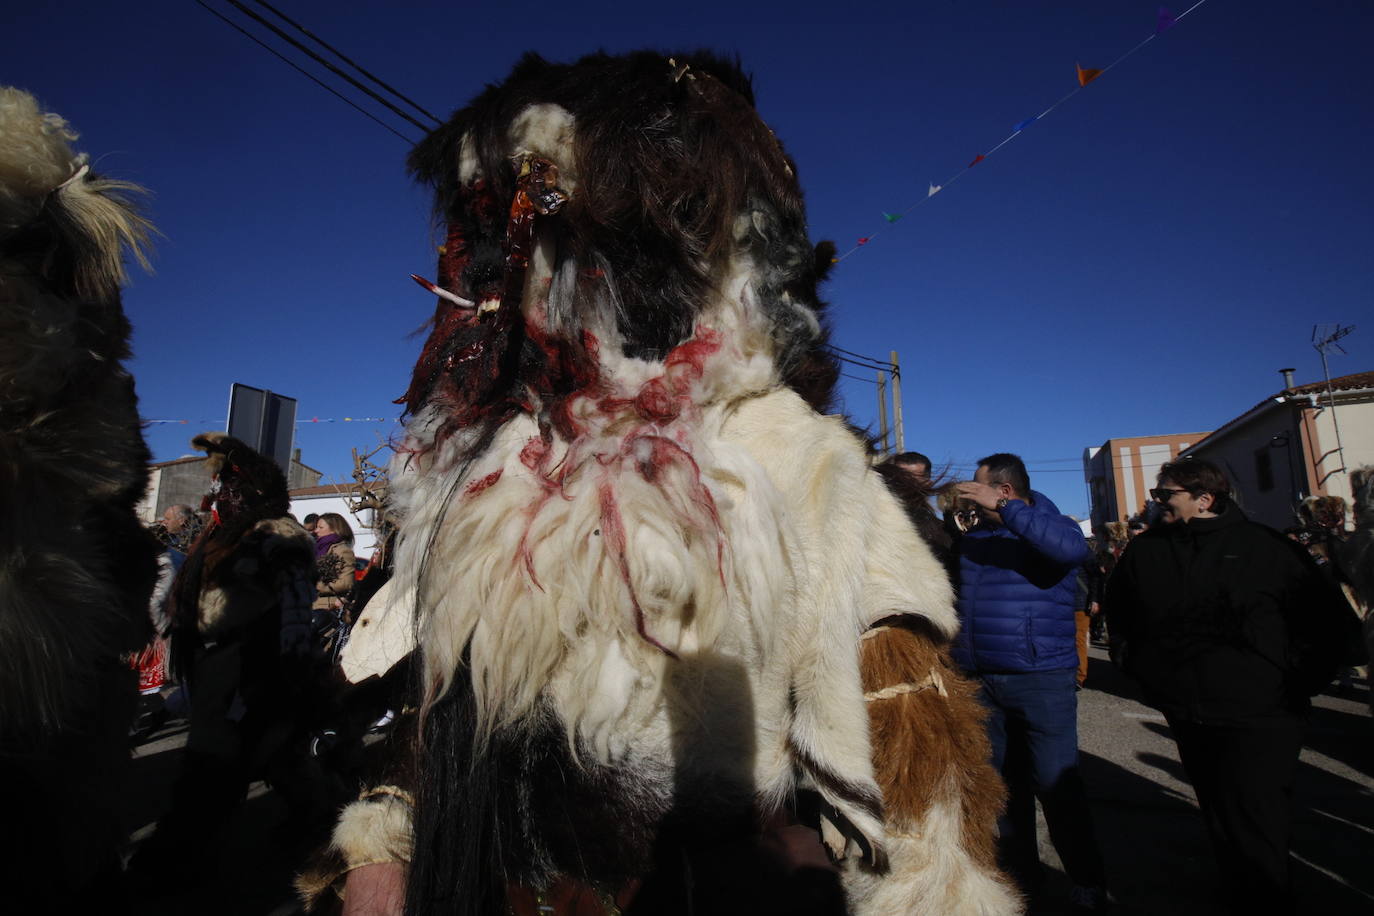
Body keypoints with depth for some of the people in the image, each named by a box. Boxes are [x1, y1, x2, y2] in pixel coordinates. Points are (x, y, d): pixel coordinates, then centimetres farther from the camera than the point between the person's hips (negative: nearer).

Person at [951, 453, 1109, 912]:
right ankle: (1019, 874, 30)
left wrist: (1003, 507, -25)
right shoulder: (972, 538, 12)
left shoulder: (1053, 526, -2)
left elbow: (1071, 548, -27)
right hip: (980, 681, 6)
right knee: (1003, 783, 14)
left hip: (1042, 680, -5)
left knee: (1055, 782, -1)